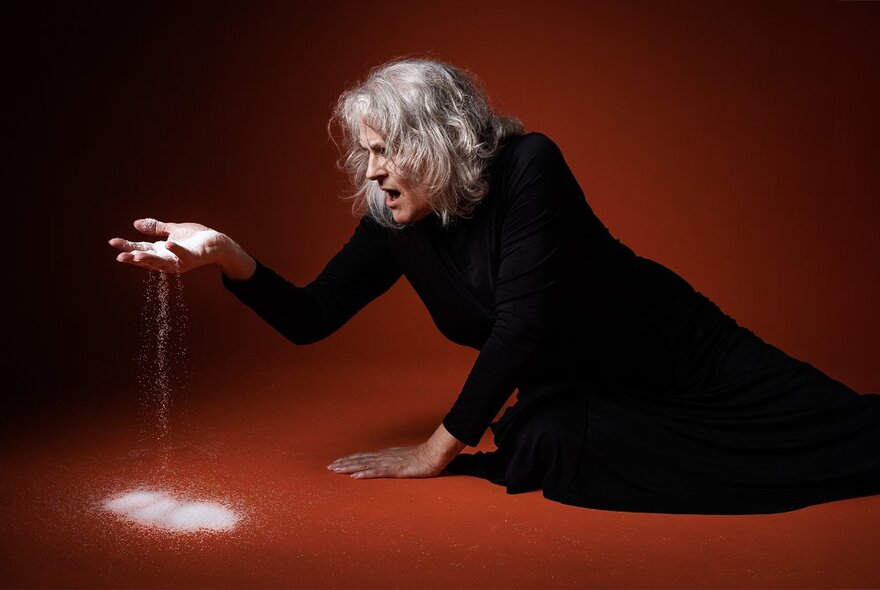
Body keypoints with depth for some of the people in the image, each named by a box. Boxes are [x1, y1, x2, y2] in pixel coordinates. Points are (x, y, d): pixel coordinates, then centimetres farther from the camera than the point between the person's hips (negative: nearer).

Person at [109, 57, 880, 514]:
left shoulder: (528, 166, -28)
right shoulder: (394, 223, -9)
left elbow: (520, 322, -32)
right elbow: (310, 320, -10)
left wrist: (440, 450, -26)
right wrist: (226, 255, -28)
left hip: (669, 350, -3)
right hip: (569, 389, 3)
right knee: (544, 446, -31)